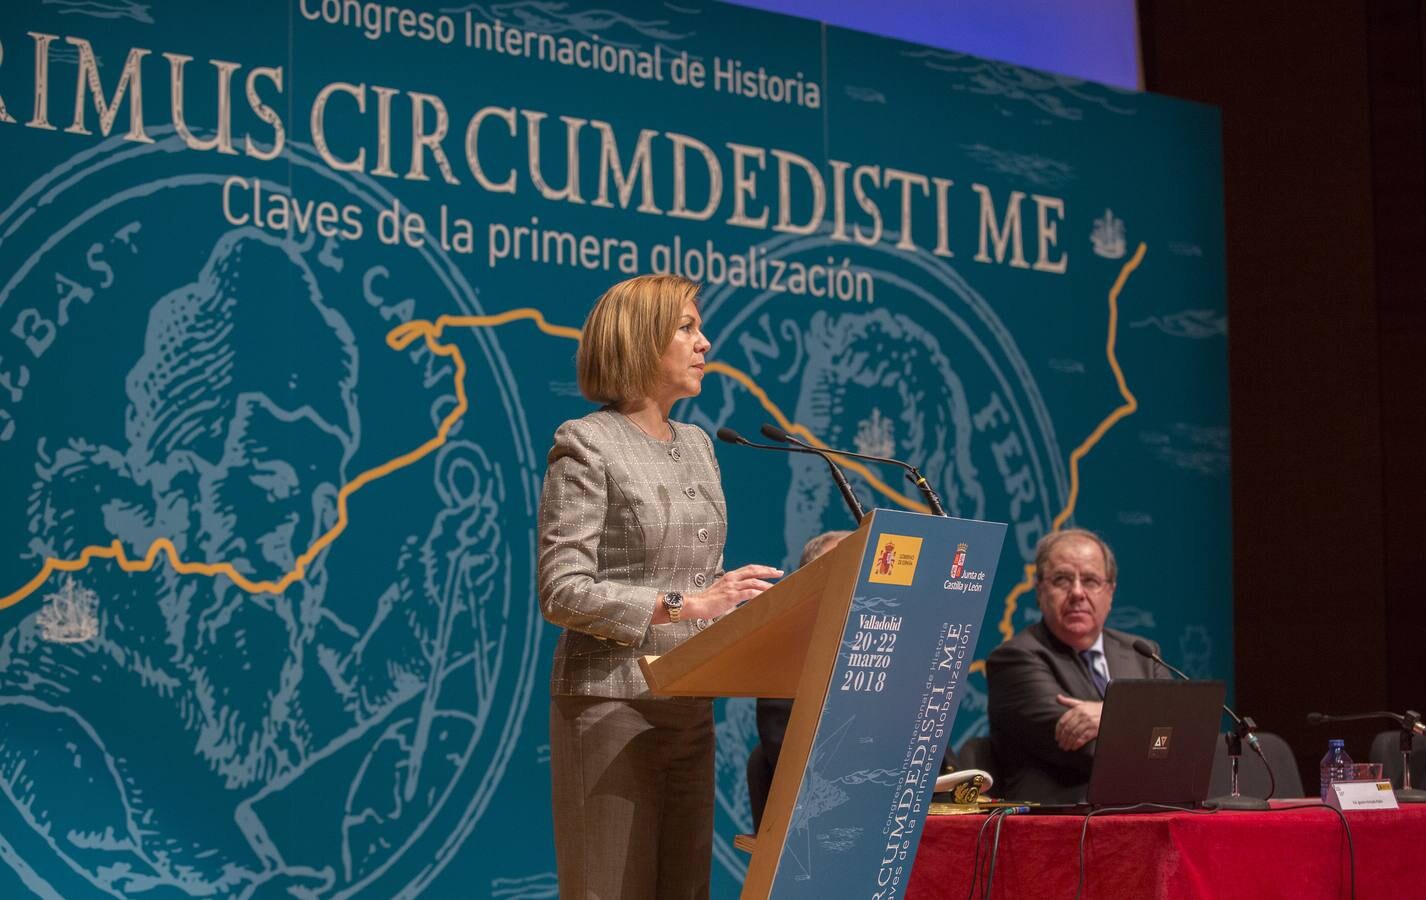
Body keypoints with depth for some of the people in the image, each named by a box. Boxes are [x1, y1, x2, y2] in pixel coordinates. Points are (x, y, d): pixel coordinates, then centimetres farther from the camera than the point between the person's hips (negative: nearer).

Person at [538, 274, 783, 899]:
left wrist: (732, 601, -1)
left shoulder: (697, 446, 15)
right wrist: (682, 604, -21)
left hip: (690, 704, 7)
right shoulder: (587, 444, -8)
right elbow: (562, 593, -16)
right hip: (611, 704, -7)